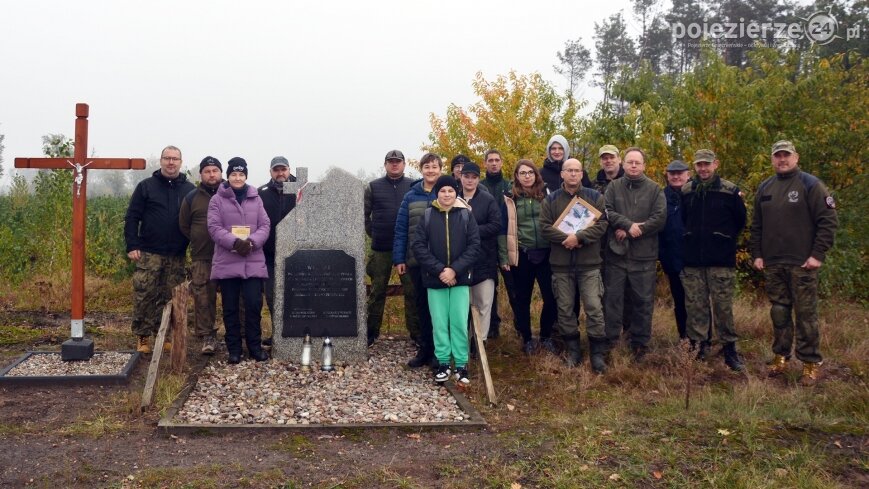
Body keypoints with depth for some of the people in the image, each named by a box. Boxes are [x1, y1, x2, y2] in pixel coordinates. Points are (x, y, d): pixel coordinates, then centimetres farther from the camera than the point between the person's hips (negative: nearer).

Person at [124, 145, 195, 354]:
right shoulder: (146, 186, 3)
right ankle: (142, 337, 9)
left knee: (170, 299, 7)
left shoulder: (189, 190, 8)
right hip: (149, 254, -2)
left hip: (176, 256, 2)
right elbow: (132, 217, 1)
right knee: (144, 296, -1)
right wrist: (132, 246, -7)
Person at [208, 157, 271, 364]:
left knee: (254, 304, -1)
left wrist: (252, 242, -14)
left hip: (253, 262, 1)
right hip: (227, 263, -1)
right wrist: (235, 242, -20)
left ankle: (255, 346, 12)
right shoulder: (217, 200, 4)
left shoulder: (256, 199, 10)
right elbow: (214, 227, -6)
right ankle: (234, 348, 14)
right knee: (230, 307, 6)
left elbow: (265, 225, 5)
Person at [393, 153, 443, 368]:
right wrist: (399, 259, -3)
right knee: (422, 305, 11)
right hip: (417, 261, 2)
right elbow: (400, 229, 4)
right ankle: (425, 349, 21)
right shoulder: (410, 197, 5)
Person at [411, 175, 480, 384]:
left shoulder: (466, 215, 2)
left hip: (460, 278, 0)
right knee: (440, 324, 5)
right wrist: (439, 270, -13)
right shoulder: (427, 215, 2)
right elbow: (418, 246, -3)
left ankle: (461, 365, 10)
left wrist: (454, 269, -13)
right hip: (435, 279, 0)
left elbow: (474, 245, -3)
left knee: (459, 323, 0)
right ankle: (443, 363, 17)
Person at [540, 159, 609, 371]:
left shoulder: (595, 197, 3)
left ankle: (598, 353, 5)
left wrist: (579, 237, -19)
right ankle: (572, 350, 20)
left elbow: (601, 224, -7)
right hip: (561, 263, 1)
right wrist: (568, 238, -17)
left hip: (589, 263, -1)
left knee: (594, 308, -4)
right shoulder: (551, 199, 6)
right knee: (565, 309, 8)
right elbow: (545, 227, -4)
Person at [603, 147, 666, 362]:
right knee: (612, 298, 6)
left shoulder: (655, 189, 2)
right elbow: (606, 211, -7)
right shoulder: (614, 186, 5)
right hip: (616, 253, 1)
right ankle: (610, 341, 17)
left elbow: (660, 218, -8)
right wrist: (629, 225, -20)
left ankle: (640, 343, 18)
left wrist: (629, 231, -12)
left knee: (643, 300, 6)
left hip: (644, 255, 0)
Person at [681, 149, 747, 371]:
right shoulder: (686, 191, 6)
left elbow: (740, 221, 8)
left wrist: (725, 240, 10)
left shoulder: (730, 191, -2)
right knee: (695, 305, 6)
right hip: (692, 260, 3)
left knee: (723, 306, 0)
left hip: (722, 260, -3)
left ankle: (729, 348, 11)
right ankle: (698, 346, 16)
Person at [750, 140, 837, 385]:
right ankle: (781, 357, 21)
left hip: (802, 264, -4)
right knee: (779, 312, 10)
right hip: (772, 264, 5)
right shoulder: (765, 188, 11)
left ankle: (811, 364, 7)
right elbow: (756, 225, 16)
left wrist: (818, 255, -12)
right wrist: (757, 254, 8)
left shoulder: (810, 185, -4)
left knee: (806, 314, -1)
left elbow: (829, 221, -8)